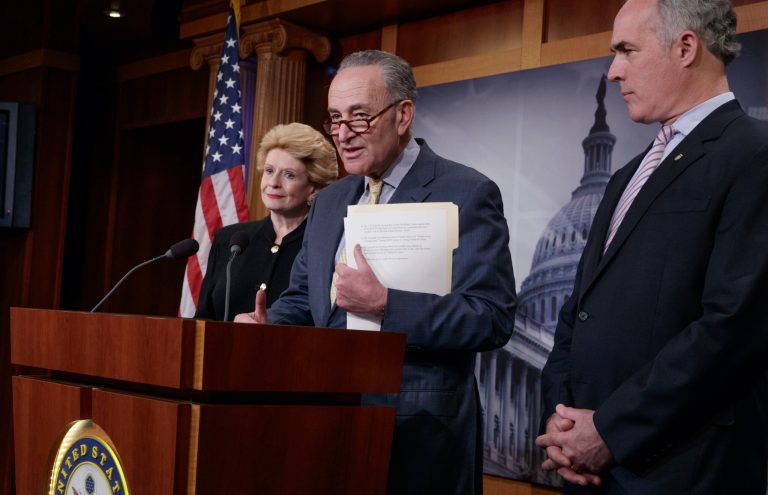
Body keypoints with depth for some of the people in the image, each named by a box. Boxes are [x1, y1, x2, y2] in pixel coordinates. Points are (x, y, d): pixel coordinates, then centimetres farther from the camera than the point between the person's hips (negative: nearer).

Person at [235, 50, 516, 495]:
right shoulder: (329, 200, 12)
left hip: (420, 433, -6)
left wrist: (384, 304, -26)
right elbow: (303, 298, 16)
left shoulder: (467, 194, -10)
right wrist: (267, 324, -5)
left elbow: (493, 317, -18)